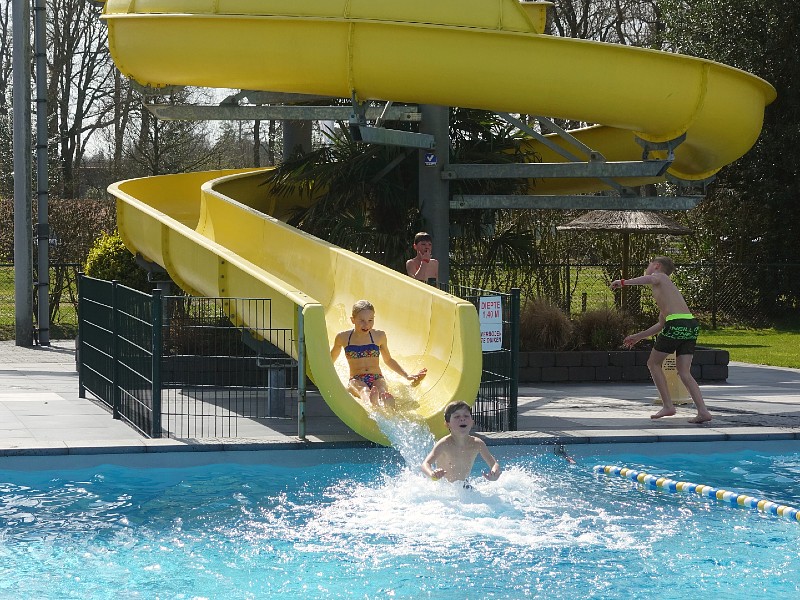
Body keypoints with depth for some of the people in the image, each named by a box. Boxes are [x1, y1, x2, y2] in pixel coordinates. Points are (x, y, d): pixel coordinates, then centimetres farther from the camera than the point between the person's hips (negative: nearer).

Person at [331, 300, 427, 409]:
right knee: (364, 391, -42)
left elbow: (388, 360, 26)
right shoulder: (343, 337, 7)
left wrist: (407, 376, 21)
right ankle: (371, 404, -79)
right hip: (356, 381, -1)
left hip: (377, 379, 1)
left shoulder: (379, 336, 11)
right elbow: (330, 360, 25)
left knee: (383, 392, -40)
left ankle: (386, 408, -77)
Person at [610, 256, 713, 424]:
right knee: (684, 372, 6)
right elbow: (661, 324, 36)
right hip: (692, 324, 8)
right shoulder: (668, 286, 34)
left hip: (676, 325, -8)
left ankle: (668, 406, 4)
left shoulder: (659, 276, 11)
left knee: (653, 363, 9)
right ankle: (703, 410, -7)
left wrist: (624, 282, -19)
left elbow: (651, 279, -19)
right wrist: (638, 336, 42)